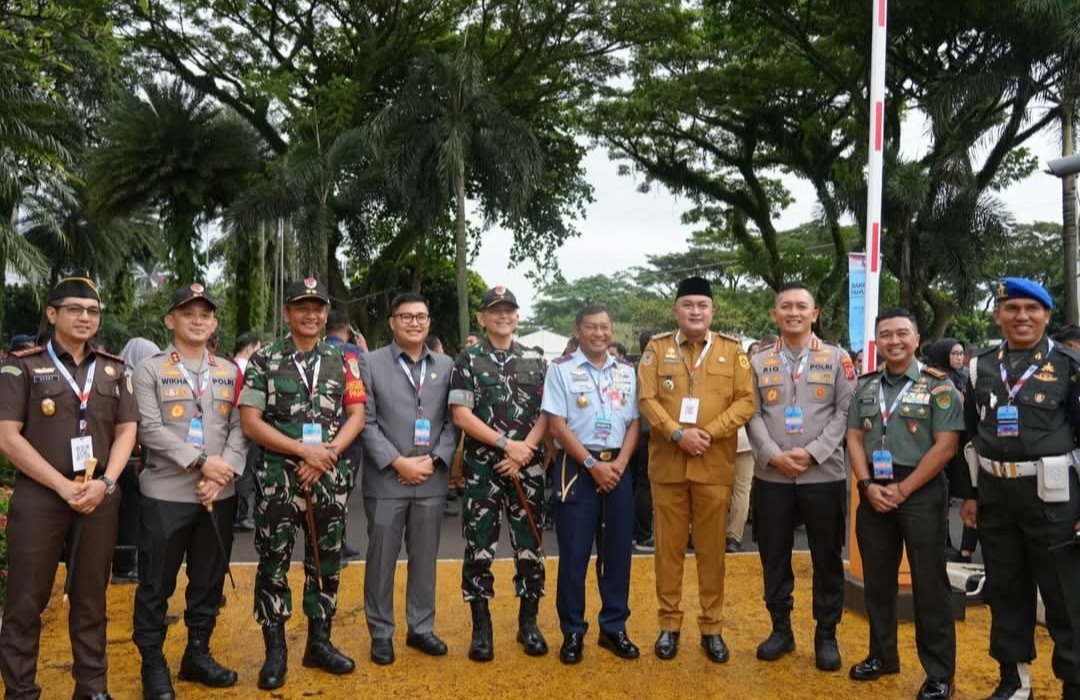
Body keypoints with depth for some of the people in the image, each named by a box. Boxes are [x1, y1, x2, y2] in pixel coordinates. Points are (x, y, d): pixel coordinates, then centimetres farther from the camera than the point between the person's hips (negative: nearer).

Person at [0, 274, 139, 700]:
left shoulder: (113, 369, 11)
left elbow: (126, 431, 9)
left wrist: (105, 483, -8)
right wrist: (64, 487, -13)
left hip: (100, 498, 3)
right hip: (38, 497, -3)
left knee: (91, 598, 10)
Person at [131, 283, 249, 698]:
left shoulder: (230, 372, 10)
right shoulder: (150, 370, 0)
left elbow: (240, 428, 4)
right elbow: (150, 430, -10)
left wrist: (224, 472, -10)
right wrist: (200, 462, -17)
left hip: (219, 495, 4)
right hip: (165, 493, -3)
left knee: (209, 580, 13)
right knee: (156, 584, 5)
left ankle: (197, 654, 28)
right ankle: (153, 664, 20)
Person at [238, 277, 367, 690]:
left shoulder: (343, 361, 6)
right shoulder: (264, 361, -1)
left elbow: (357, 416, 4)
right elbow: (250, 424, -6)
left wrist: (327, 454, -12)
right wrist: (304, 451, -14)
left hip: (331, 478, 3)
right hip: (278, 477, -2)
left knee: (326, 562, 10)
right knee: (273, 564, 2)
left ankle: (319, 643, 23)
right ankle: (275, 651, 15)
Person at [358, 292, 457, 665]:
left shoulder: (446, 366, 9)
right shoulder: (370, 363, 0)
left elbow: (453, 421, 6)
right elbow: (366, 422, -6)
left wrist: (434, 460, -8)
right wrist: (398, 462, -13)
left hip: (432, 480, 3)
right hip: (385, 479, -2)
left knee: (425, 559, 12)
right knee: (381, 560, 6)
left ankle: (421, 628, 26)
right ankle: (381, 634, 20)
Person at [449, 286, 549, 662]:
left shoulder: (535, 360, 8)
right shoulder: (467, 360, 1)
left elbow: (547, 414, 5)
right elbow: (461, 415, -6)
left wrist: (525, 449, -9)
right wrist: (506, 443, -12)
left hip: (528, 466, 2)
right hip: (482, 466, -2)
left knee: (530, 545, 7)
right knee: (479, 547, 2)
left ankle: (528, 622, 20)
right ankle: (481, 627, 14)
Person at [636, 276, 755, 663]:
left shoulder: (732, 349, 5)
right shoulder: (657, 348, 4)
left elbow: (746, 400, -1)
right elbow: (646, 399, -3)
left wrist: (711, 431, -14)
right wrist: (677, 433, -17)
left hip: (715, 466, 0)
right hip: (667, 464, 0)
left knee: (712, 547, 8)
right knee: (668, 546, 7)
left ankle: (712, 627, 20)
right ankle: (669, 624, 20)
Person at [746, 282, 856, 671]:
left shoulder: (837, 358, 3)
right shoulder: (759, 361, 7)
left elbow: (845, 412, -3)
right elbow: (752, 415, 2)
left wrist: (813, 453, -13)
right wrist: (774, 455, -12)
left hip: (824, 475, -1)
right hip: (771, 476, 2)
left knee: (827, 558, 7)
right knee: (773, 556, 9)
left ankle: (826, 634, 21)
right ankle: (781, 628, 25)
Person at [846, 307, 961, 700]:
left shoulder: (938, 385, -5)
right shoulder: (865, 387, 9)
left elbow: (945, 445, -11)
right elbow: (854, 438, 8)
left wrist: (903, 489, -13)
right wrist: (867, 485, -7)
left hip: (921, 493, -4)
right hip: (874, 493, 5)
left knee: (929, 583, 2)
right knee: (877, 579, 12)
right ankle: (882, 655, 28)